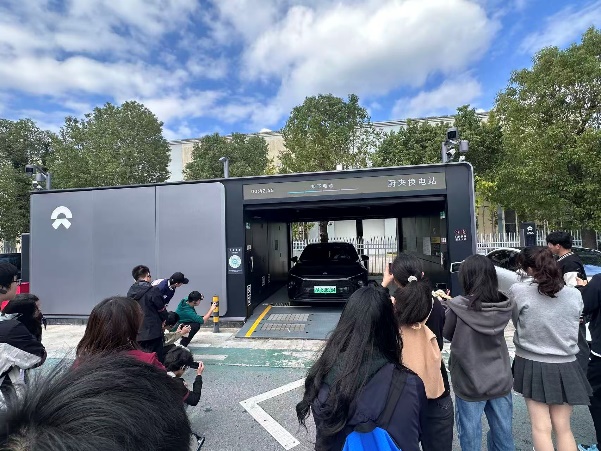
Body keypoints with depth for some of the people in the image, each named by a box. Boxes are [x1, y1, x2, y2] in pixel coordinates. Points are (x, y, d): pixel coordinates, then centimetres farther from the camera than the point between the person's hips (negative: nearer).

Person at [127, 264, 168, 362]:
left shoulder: (130, 292, 2)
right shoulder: (153, 291, -15)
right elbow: (162, 311, -8)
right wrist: (161, 321, 12)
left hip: (136, 334, 6)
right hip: (153, 333, -6)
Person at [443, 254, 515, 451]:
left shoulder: (458, 307, -21)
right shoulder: (504, 306, -8)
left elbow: (446, 334, -4)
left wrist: (446, 306, 10)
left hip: (469, 383, -4)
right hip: (501, 382, 4)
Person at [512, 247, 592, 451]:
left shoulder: (518, 291, -17)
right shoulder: (575, 295, -7)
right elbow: (576, 319, 10)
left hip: (531, 365, -2)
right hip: (565, 367, 3)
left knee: (541, 428, 10)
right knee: (563, 428, 17)